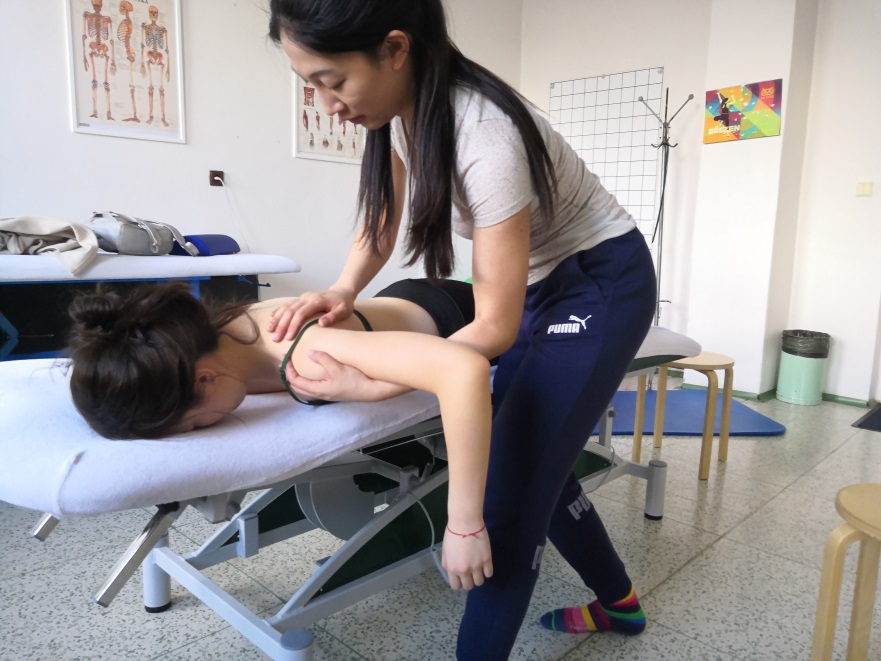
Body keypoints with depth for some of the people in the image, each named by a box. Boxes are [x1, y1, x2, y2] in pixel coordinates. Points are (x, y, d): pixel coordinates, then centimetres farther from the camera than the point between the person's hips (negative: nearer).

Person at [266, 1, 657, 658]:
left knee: (514, 484, -10)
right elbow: (382, 223, 2)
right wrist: (342, 290, -18)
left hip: (603, 285, -8)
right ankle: (619, 602, 37)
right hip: (539, 285, 8)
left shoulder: (485, 136, -33)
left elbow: (496, 327, -28)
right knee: (532, 461, 13)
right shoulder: (404, 107, -9)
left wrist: (368, 386, -31)